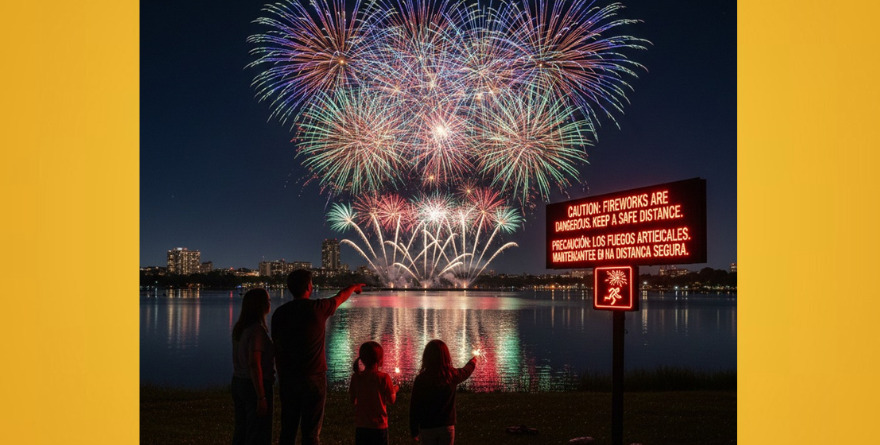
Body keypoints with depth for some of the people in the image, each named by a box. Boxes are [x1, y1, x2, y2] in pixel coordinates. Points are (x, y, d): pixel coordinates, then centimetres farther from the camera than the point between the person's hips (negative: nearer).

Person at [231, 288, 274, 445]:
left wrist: (236, 391, 20)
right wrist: (261, 397, -21)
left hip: (238, 383, 9)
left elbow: (238, 360, 13)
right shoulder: (257, 330, -19)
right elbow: (254, 364, -23)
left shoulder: (239, 328, 7)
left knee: (241, 432, 16)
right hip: (255, 386, -9)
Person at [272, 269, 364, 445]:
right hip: (313, 377, -4)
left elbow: (276, 347, 5)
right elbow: (340, 297, 12)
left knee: (287, 430, 13)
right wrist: (354, 287, 33)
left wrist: (281, 374, 17)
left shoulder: (280, 313, -1)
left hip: (288, 378, 4)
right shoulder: (318, 308, -8)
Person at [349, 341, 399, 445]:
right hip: (379, 425, -3)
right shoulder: (384, 378, -14)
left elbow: (352, 400, 3)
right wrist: (394, 389, 13)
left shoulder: (356, 377, -5)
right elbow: (391, 401, -7)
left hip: (361, 425, 3)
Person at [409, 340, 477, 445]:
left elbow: (414, 408, -7)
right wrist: (473, 361, 40)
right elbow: (467, 371, 17)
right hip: (447, 427, 2)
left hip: (427, 428, -1)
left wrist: (414, 432, 4)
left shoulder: (420, 379, -13)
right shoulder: (452, 375, -7)